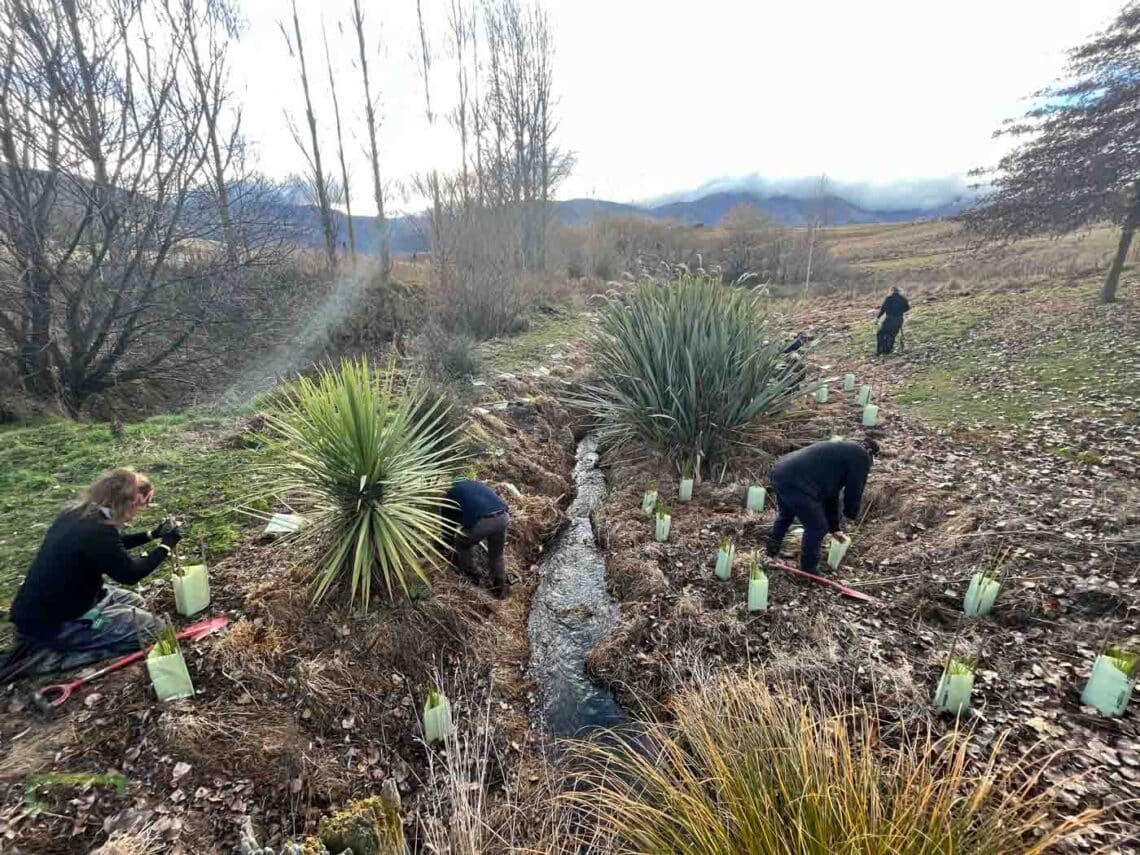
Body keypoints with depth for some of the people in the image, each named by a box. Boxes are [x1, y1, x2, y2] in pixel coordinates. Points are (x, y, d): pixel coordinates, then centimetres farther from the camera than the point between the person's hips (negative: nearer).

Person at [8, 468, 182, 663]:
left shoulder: (77, 513, -1)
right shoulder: (96, 531, -30)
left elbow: (114, 545, 18)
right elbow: (129, 573, -17)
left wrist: (153, 534, 10)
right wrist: (166, 545, -7)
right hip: (50, 623, -10)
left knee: (134, 602, 21)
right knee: (148, 625, -6)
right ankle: (55, 654, -4)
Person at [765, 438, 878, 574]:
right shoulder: (861, 457, 4)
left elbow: (831, 492, 34)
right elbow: (854, 490, 7)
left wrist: (834, 527, 38)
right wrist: (851, 513, 28)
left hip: (780, 471, 10)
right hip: (796, 482, -10)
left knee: (785, 516, 34)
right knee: (817, 527, 7)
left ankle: (771, 552, 53)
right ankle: (808, 572, 23)